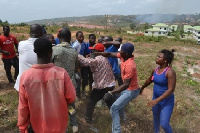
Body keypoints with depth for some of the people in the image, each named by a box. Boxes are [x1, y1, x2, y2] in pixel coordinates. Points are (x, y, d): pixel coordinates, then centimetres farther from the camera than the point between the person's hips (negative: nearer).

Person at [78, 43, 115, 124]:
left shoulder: (97, 59, -18)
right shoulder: (105, 58, 10)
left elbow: (85, 62, -29)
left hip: (102, 86, -8)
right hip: (111, 84, 8)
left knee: (91, 102, 9)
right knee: (109, 101, 29)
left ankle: (88, 119, 19)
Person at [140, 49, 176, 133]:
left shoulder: (170, 72, -24)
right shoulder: (155, 70, -3)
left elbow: (171, 90, -26)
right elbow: (149, 80, 16)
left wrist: (157, 100, -29)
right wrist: (142, 88, 30)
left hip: (167, 101, -7)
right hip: (156, 97, 7)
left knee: (164, 124, -4)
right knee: (156, 118, 23)